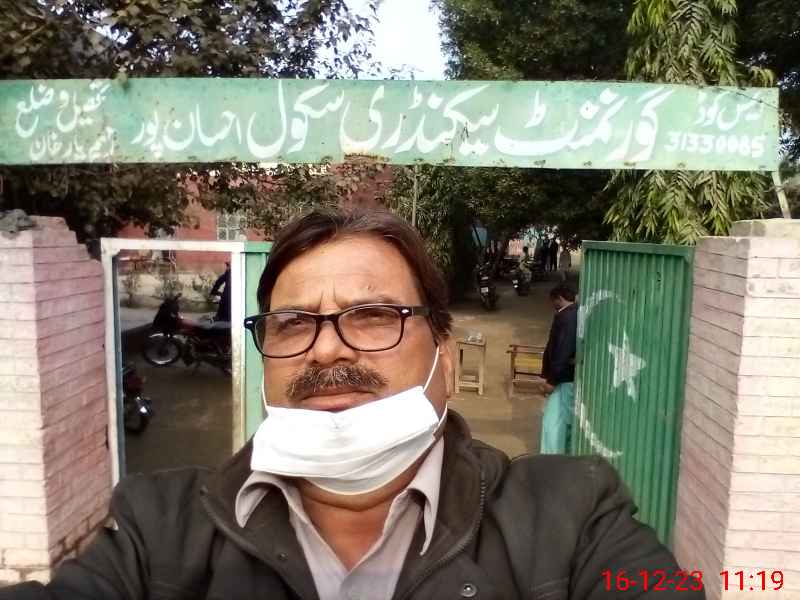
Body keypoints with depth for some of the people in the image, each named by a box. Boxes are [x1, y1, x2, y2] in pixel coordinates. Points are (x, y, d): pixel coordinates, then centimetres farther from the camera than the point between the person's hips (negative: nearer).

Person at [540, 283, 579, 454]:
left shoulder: (564, 317, -18)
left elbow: (562, 350, -23)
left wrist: (552, 379, -19)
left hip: (565, 378, -10)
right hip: (575, 376, 10)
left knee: (553, 420, -6)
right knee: (569, 418, 17)